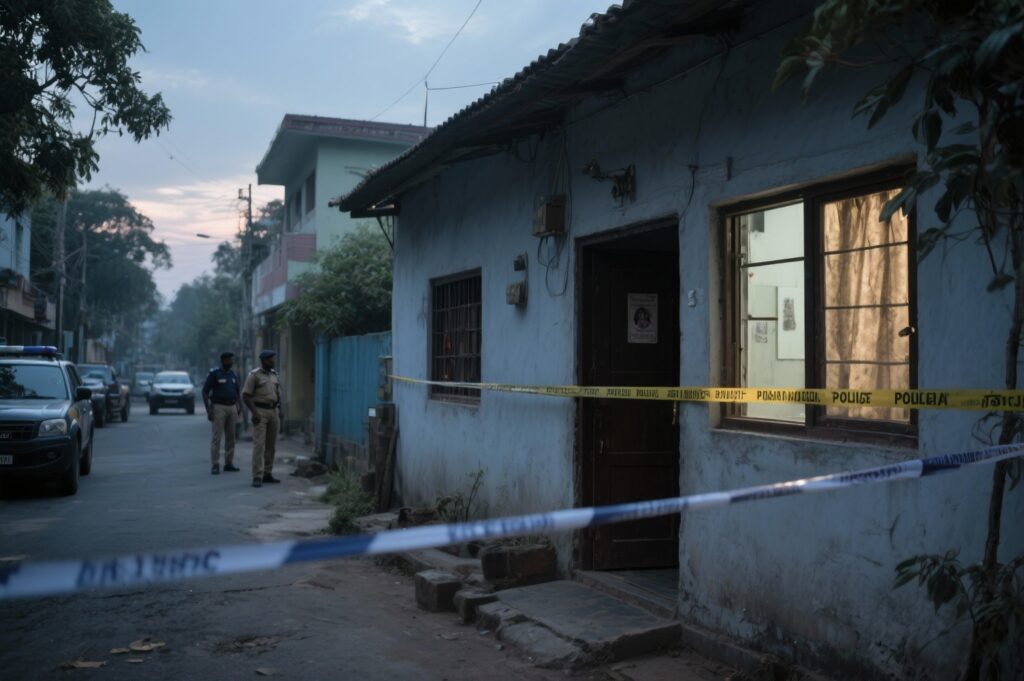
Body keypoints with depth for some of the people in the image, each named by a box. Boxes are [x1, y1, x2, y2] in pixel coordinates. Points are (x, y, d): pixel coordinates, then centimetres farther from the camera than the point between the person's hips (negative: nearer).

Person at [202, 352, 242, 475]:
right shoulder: (214, 373, -4)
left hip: (232, 407, 6)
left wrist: (240, 406, 8)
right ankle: (215, 465, -4)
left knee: (231, 437, 5)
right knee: (217, 437, -6)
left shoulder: (234, 375, 13)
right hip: (218, 407, -6)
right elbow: (205, 391, -5)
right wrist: (208, 410, -10)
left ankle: (229, 463, 11)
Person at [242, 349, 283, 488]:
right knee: (259, 444, -11)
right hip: (260, 411, -6)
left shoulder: (274, 374, 13)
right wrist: (254, 413, -17)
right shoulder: (254, 375, -6)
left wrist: (280, 410, 9)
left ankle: (267, 474, 15)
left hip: (273, 411, 6)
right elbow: (246, 395, -9)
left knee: (271, 445, 7)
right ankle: (257, 477, -11)